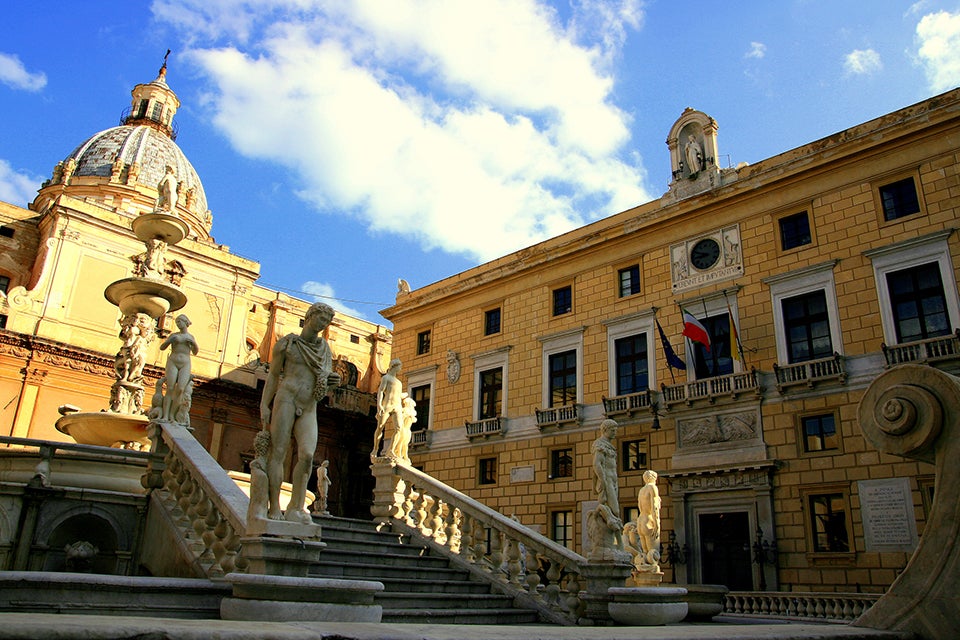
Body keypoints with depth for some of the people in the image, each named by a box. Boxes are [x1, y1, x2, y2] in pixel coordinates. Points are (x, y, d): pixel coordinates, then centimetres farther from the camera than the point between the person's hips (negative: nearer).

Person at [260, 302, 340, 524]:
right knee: (278, 452, -8)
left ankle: (296, 508, -12)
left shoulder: (325, 348, 18)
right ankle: (275, 509, -6)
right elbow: (273, 375, 5)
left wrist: (332, 381, -4)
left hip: (309, 408, 3)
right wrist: (264, 406, -5)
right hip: (286, 398, -3)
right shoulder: (287, 342, 7)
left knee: (307, 454, -13)